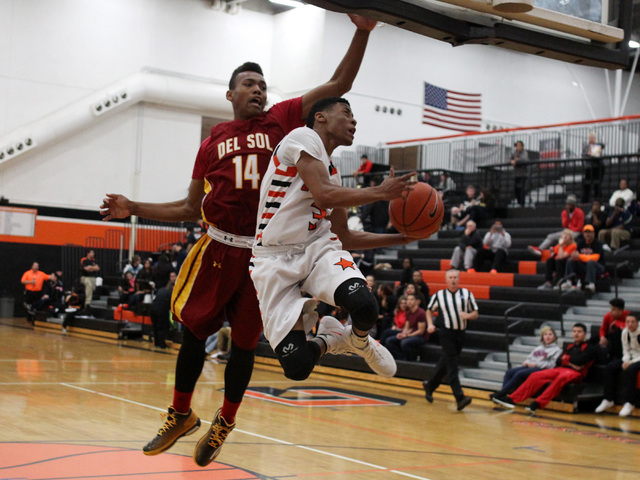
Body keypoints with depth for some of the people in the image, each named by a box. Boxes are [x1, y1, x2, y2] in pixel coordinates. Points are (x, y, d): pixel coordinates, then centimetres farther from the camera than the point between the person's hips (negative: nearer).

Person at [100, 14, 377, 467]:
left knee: (245, 342, 7)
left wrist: (362, 33, -13)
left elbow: (338, 85, -3)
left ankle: (224, 422, 27)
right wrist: (134, 208, 7)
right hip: (218, 248, 1)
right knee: (193, 332, 5)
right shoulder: (214, 140, 8)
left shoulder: (281, 119, 4)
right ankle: (181, 415, 26)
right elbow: (190, 208, 14)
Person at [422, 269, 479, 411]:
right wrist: (430, 324, 2)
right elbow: (429, 310, 18)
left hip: (461, 334, 3)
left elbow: (475, 313, 7)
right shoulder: (439, 295, 5)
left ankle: (430, 386, 35)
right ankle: (459, 397, -20)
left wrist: (468, 315, -15)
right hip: (446, 333, -3)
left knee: (445, 363, 14)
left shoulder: (467, 294, 7)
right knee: (452, 365, -12)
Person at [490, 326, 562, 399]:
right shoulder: (538, 348, 30)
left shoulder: (557, 350, 6)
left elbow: (552, 364, -7)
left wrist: (536, 364, -12)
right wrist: (526, 362, 3)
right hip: (528, 366, 8)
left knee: (519, 374, -31)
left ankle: (501, 393, -33)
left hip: (540, 369, -8)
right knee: (509, 372, -18)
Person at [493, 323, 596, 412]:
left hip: (575, 372, -6)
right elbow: (558, 361, 13)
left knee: (561, 377, -41)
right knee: (536, 376, -13)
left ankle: (538, 403, -45)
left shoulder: (589, 348, 7)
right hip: (561, 369, 6)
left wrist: (566, 358, 4)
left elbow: (580, 360, -12)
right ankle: (512, 399, -18)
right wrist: (570, 362, -7)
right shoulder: (570, 346, 25)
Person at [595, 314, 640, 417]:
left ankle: (629, 403, -28)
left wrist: (630, 362, -25)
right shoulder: (625, 332, 1)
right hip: (630, 357, 7)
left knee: (630, 369, -36)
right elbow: (626, 350, 7)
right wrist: (625, 361, -13)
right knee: (610, 366, -13)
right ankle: (608, 400, -7)